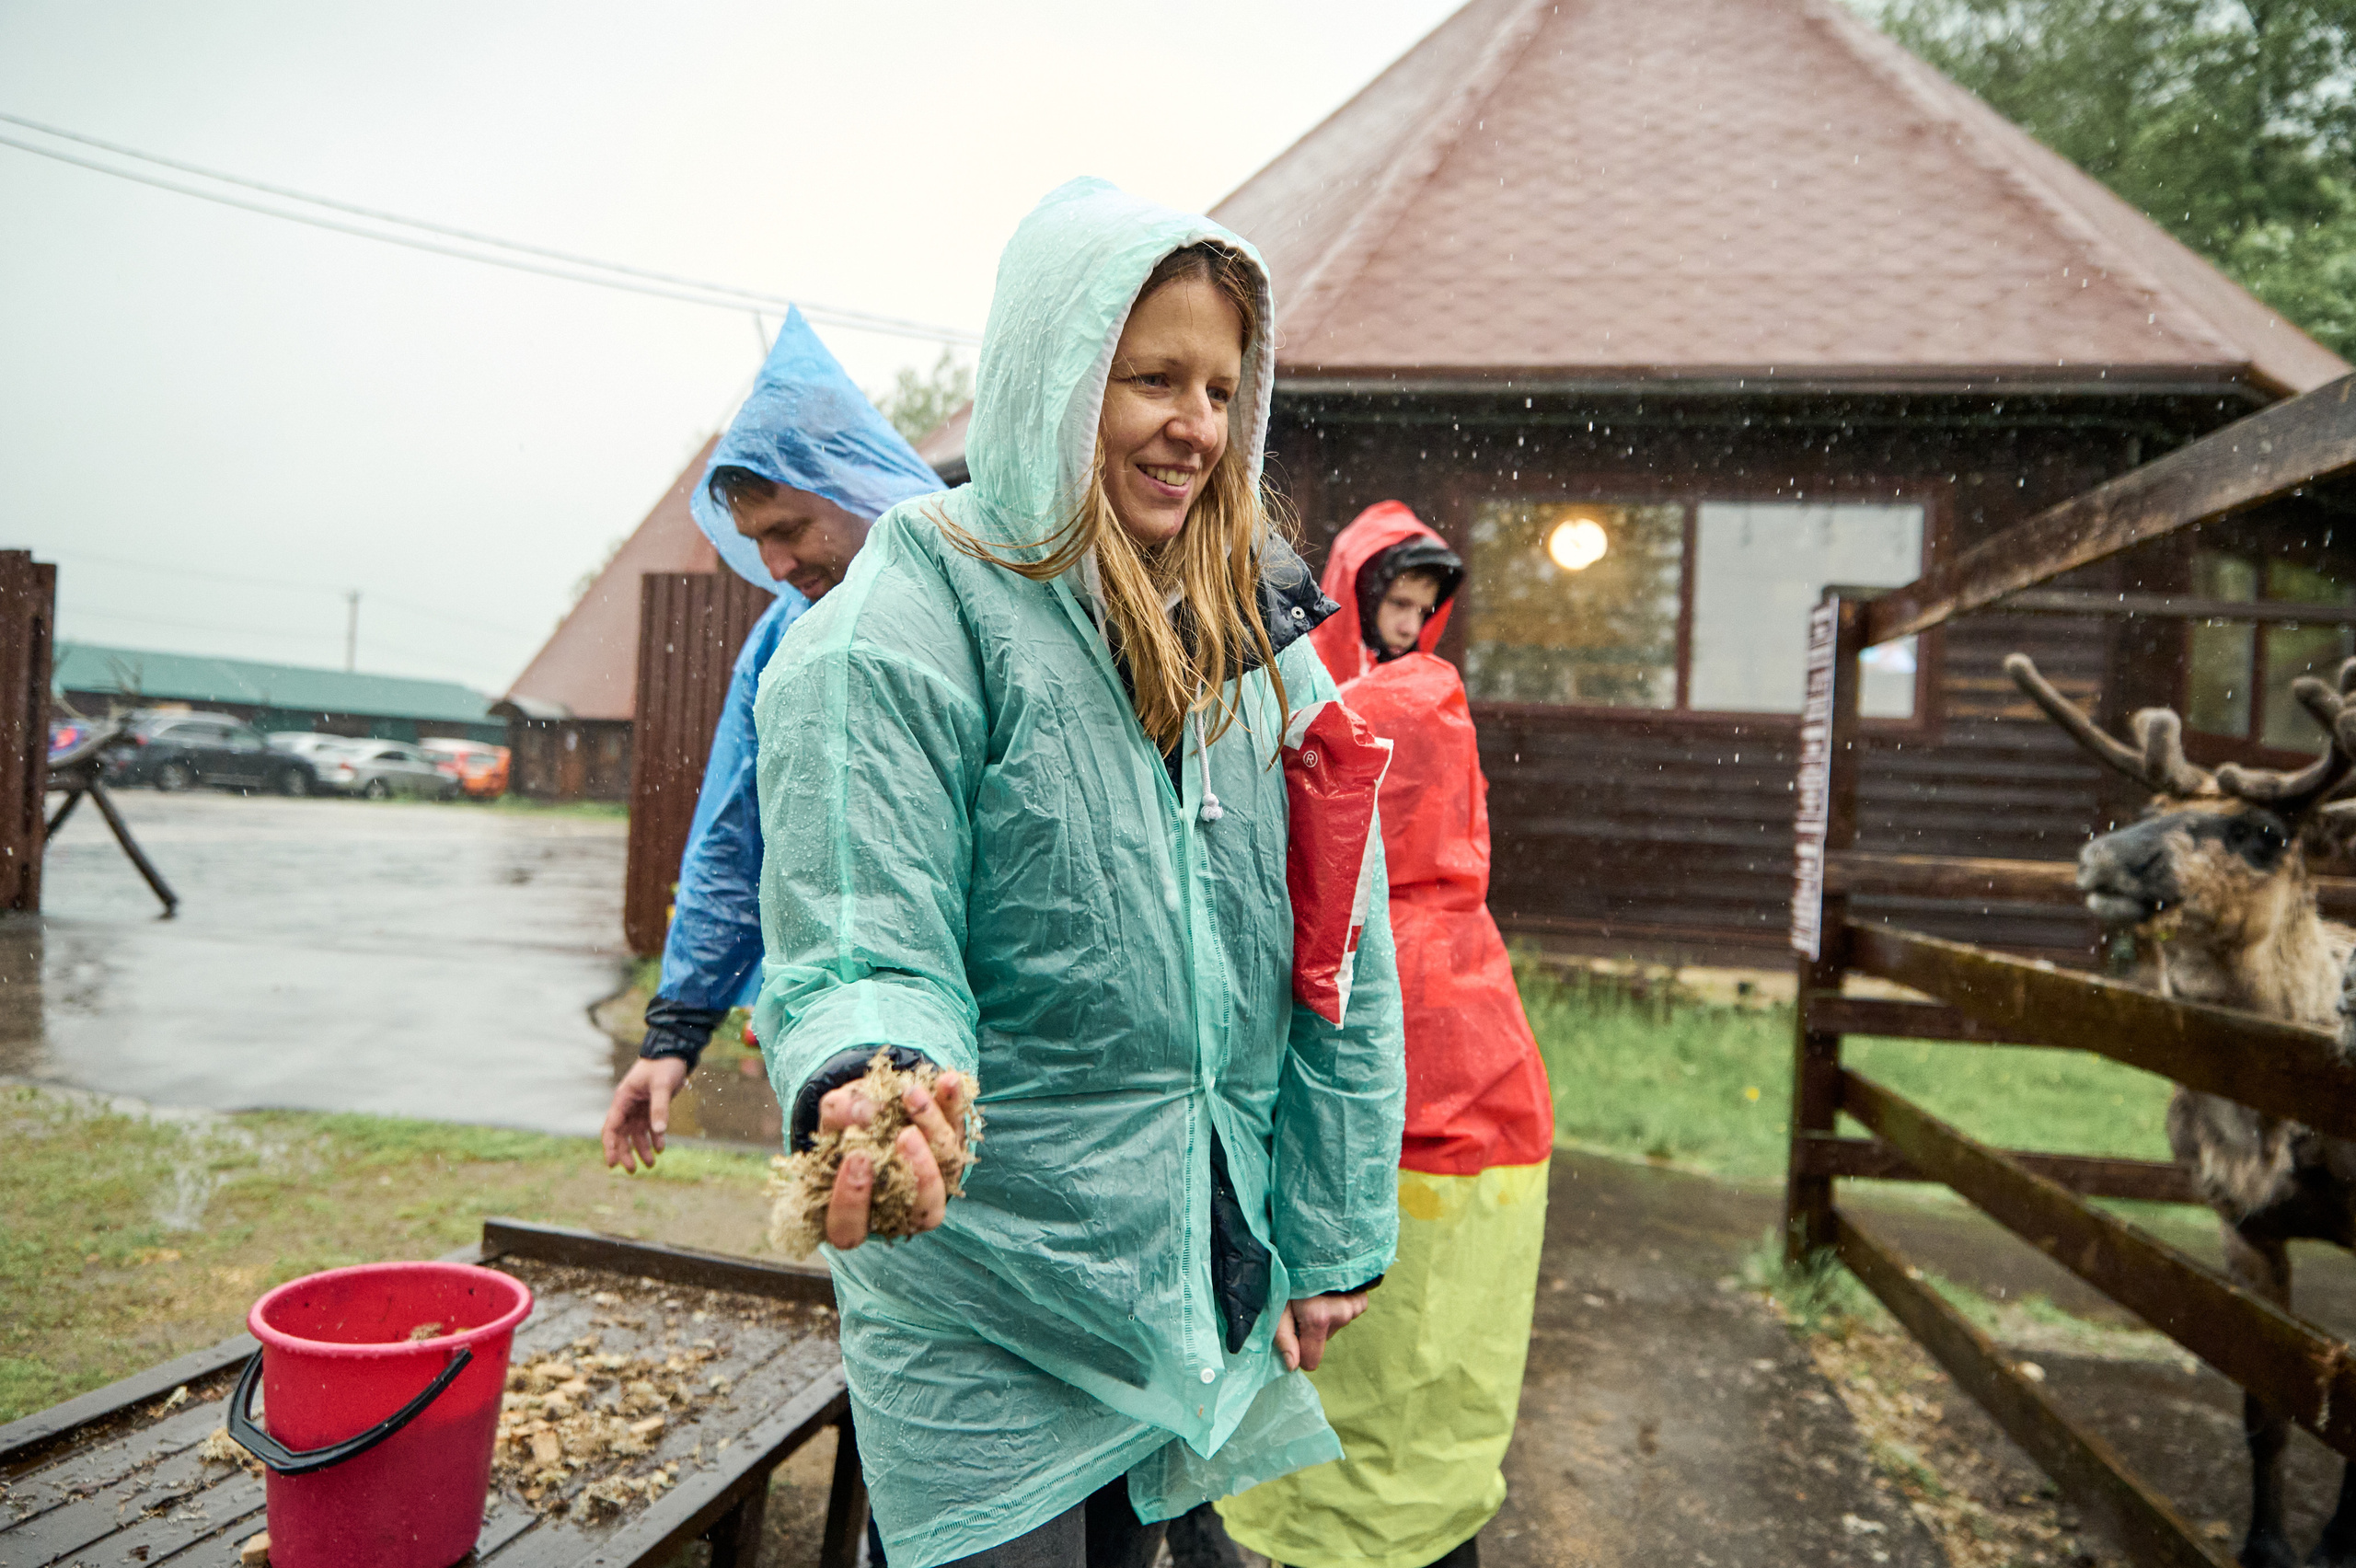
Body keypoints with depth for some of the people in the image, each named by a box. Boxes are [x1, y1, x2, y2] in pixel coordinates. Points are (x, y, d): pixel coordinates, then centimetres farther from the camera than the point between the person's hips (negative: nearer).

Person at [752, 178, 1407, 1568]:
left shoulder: (1266, 636, 2)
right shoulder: (903, 630, -14)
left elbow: (1339, 961, 4)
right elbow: (861, 948, -18)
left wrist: (1334, 1241, 5)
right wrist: (873, 1086, -41)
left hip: (1201, 1282, 6)